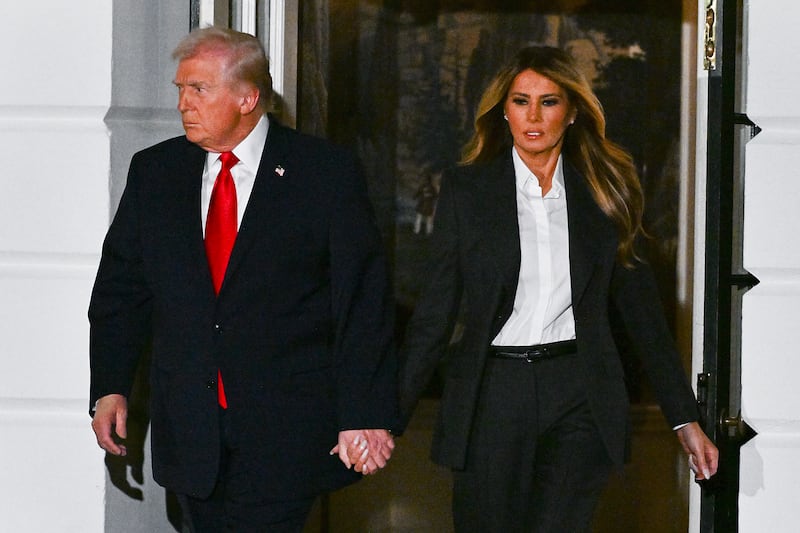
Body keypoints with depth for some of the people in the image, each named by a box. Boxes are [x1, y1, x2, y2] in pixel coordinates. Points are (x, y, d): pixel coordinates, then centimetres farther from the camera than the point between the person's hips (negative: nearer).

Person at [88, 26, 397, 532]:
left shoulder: (329, 174, -3)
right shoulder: (153, 171, 9)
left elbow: (364, 305, -5)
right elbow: (122, 288, 13)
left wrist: (366, 416, -10)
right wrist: (110, 388, 4)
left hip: (287, 433, -4)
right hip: (188, 429, 4)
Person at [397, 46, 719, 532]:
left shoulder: (605, 191, 8)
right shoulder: (466, 189, 5)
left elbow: (640, 305, 11)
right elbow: (437, 310, 4)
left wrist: (685, 419, 8)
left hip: (579, 400, 0)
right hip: (492, 396, 0)